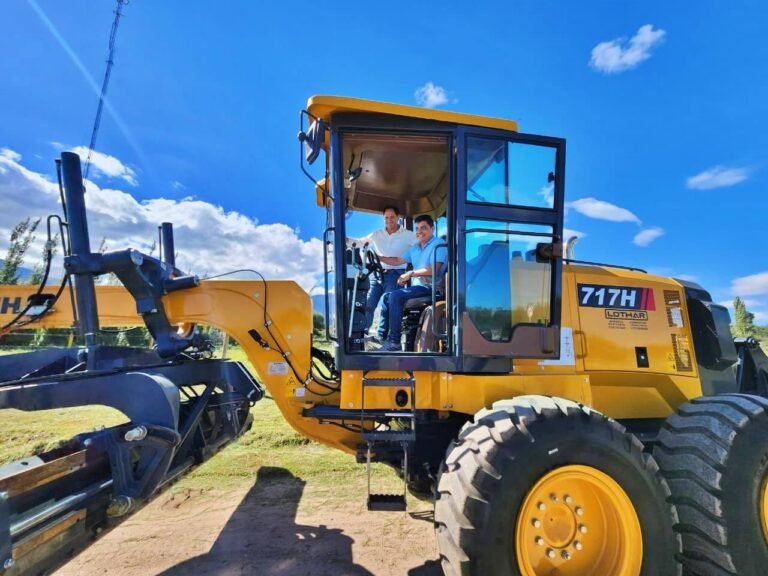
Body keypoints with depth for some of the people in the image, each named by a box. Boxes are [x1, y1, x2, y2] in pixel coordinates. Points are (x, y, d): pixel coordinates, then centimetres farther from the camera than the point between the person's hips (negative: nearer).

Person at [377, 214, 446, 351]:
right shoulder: (415, 247, 19)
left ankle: (394, 341, -23)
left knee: (395, 296, -24)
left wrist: (411, 273, -19)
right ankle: (382, 335, 7)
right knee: (387, 297, 6)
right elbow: (397, 261, 19)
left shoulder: (438, 245, -8)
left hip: (430, 288, -9)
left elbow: (433, 270, -20)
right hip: (417, 286, 9)